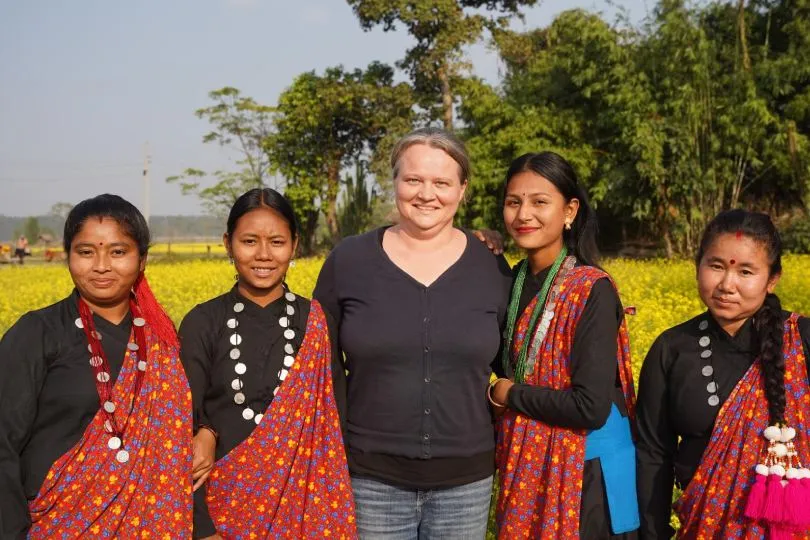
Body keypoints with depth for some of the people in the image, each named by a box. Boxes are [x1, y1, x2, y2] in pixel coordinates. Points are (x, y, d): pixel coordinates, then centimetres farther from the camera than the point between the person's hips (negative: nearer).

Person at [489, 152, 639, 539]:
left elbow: (591, 407, -24)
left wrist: (508, 394, -12)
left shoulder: (592, 291, -18)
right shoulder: (514, 280, 4)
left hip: (586, 474, -7)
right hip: (528, 469, 7)